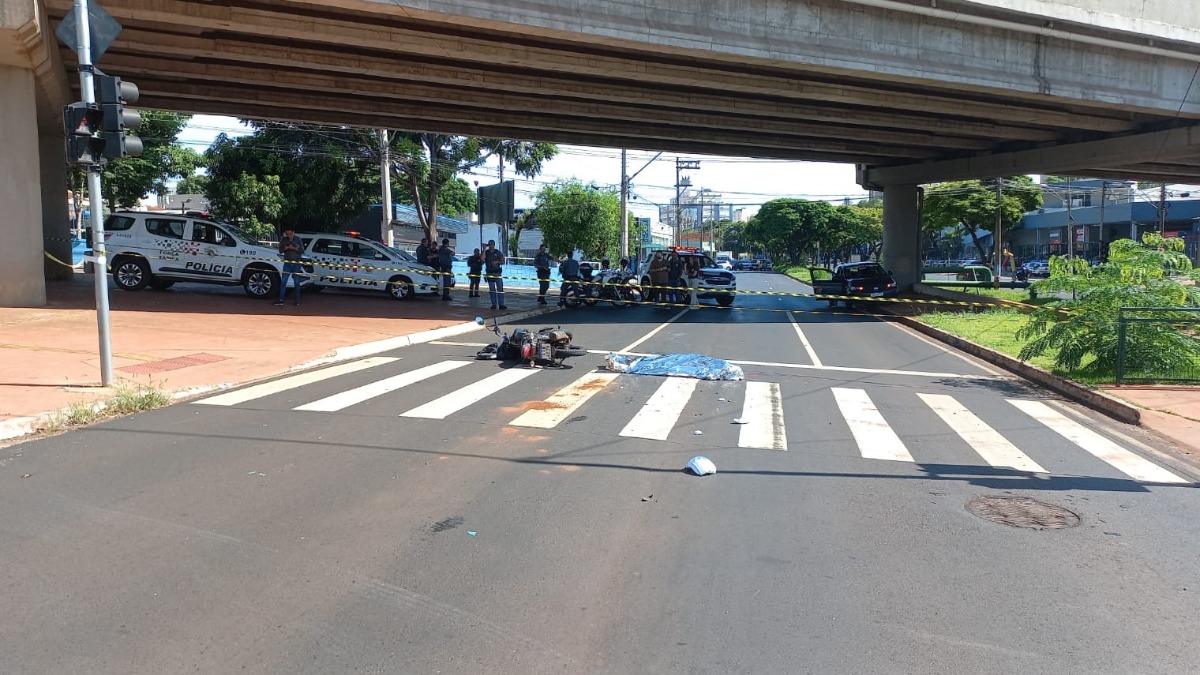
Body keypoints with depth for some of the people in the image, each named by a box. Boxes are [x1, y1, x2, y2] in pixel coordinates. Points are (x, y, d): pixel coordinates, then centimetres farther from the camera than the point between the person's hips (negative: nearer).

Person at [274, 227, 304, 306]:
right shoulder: (284, 240, 5)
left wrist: (294, 248, -15)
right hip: (287, 263, 1)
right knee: (283, 281, -7)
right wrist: (286, 248, -13)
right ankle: (281, 300, -8)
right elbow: (280, 250, 6)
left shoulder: (298, 240, 1)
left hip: (296, 263, -1)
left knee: (297, 282, 3)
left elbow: (302, 251, -1)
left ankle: (297, 300, 10)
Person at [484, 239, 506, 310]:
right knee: (491, 289, 4)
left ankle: (501, 304, -6)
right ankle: (493, 304, 10)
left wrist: (497, 262, -12)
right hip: (489, 273, 1)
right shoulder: (486, 252, 6)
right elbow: (482, 259, -12)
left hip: (497, 272, -1)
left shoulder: (498, 252, 5)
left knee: (500, 288, -7)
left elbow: (503, 262, 7)